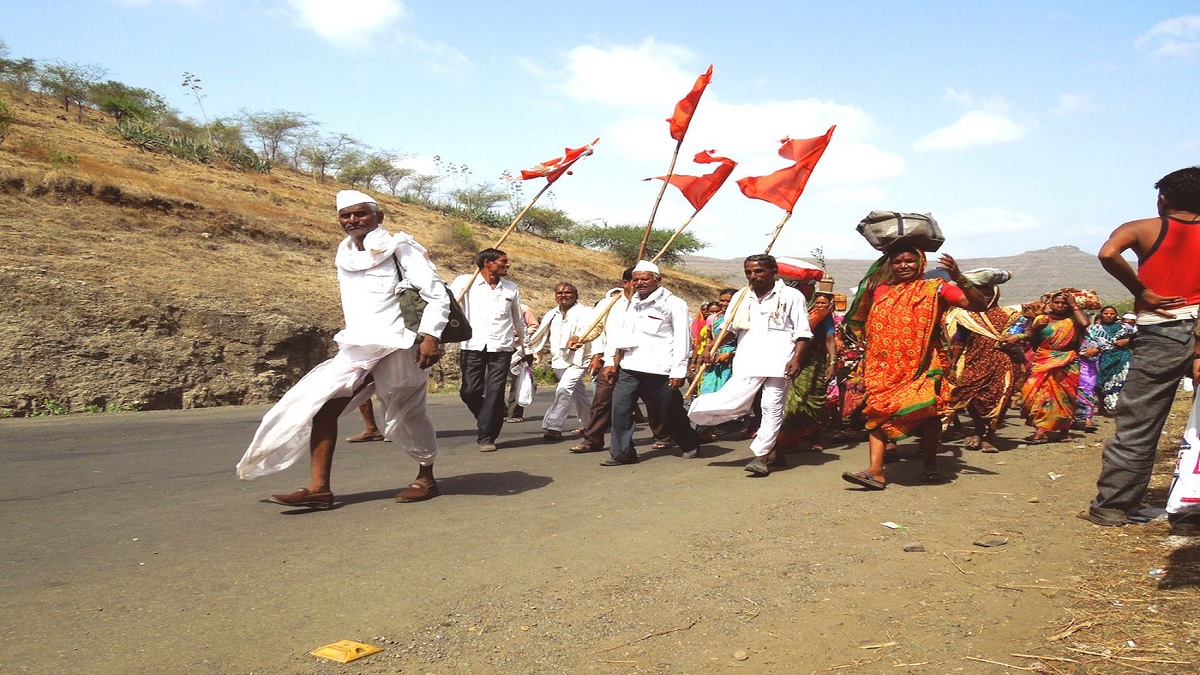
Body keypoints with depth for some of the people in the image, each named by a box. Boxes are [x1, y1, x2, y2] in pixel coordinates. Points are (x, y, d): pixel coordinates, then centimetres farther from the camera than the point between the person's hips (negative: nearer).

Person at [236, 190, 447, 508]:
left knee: (407, 416, 3)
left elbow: (437, 295, -11)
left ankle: (426, 479, 25)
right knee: (321, 405, -6)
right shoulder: (345, 254, 14)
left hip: (397, 348, -6)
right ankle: (319, 487, -4)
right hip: (356, 348, 7)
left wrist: (430, 336, -22)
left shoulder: (400, 249, -7)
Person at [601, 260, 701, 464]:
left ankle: (690, 445, 28)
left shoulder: (673, 304, -5)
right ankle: (621, 453, 3)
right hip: (629, 367, 6)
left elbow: (682, 339, -10)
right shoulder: (632, 303, 17)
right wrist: (611, 362, 11)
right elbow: (620, 334, 18)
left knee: (671, 413, 6)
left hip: (658, 369, -5)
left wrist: (678, 371, -15)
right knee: (620, 408, -5)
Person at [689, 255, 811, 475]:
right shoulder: (741, 297, 19)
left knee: (772, 408, -3)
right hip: (747, 363, 3)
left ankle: (761, 454, 4)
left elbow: (802, 333, 1)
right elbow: (727, 327, 20)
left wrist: (797, 358, -11)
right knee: (734, 402, -11)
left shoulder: (792, 296, 5)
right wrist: (711, 348, 6)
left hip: (778, 362, -3)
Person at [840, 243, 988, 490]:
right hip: (886, 365, 2)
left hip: (923, 364, -2)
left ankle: (930, 465, 17)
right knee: (877, 412, -6)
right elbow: (860, 323, 27)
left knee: (929, 410, -2)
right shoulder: (881, 290, 11)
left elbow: (978, 305, -8)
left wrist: (959, 278, -18)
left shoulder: (935, 289, 2)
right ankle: (875, 472, -9)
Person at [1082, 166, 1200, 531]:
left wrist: (1142, 292, -8)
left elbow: (1108, 254, -19)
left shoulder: (1144, 229, 1)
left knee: (1136, 425, 3)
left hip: (1160, 335, -2)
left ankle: (1111, 506, 9)